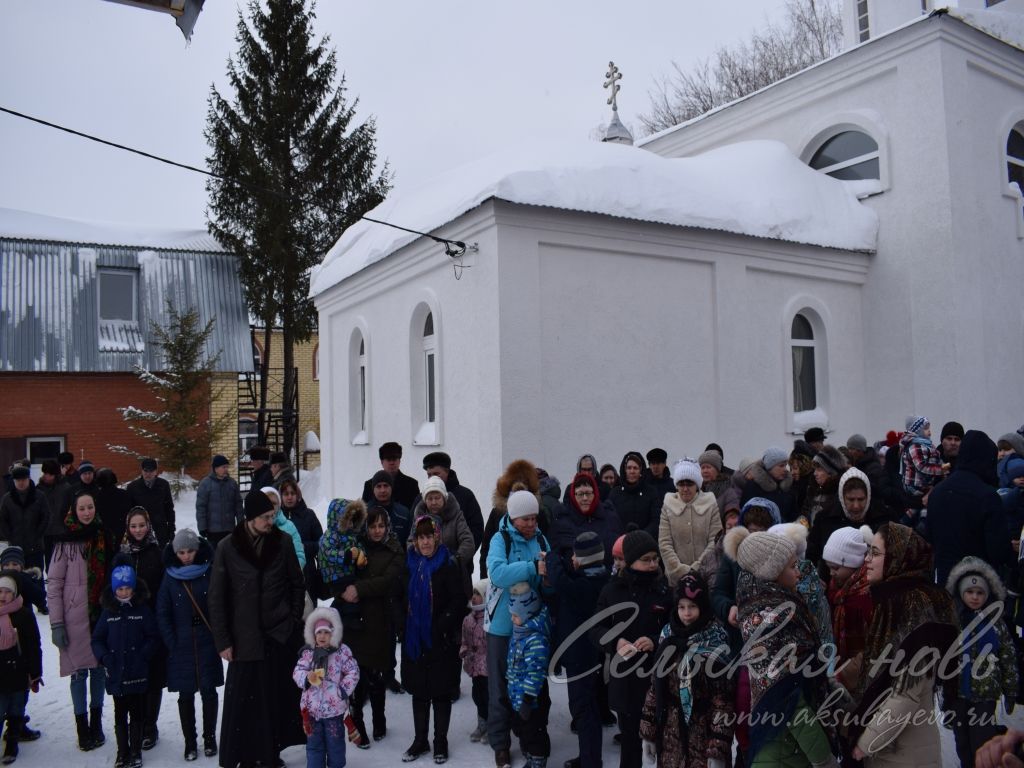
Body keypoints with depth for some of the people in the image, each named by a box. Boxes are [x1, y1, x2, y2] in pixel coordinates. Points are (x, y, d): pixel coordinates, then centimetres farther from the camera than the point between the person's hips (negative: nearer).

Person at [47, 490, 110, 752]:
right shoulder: (66, 542, -9)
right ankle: (82, 728, 16)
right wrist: (56, 623, -11)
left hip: (101, 615, 4)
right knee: (79, 671, 3)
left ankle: (96, 723, 24)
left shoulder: (103, 537, 4)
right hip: (76, 619, -4)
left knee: (99, 668, 11)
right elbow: (53, 585, -8)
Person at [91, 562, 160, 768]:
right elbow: (97, 639, 6)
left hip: (137, 674, -2)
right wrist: (105, 657, -10)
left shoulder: (143, 609, -5)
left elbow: (153, 637, -4)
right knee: (120, 714, 13)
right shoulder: (108, 612, 2)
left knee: (137, 714, 7)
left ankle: (135, 752, 20)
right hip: (116, 674, 2)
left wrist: (142, 656, -16)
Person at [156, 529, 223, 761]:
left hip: (207, 644, -1)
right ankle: (190, 742, 19)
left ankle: (210, 738, 19)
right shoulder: (170, 577, 1)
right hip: (181, 646, 1)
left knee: (208, 691, 4)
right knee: (185, 695, 7)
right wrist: (171, 643, -4)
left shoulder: (210, 573, -3)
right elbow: (162, 614, 3)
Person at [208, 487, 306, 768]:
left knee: (277, 697, 8)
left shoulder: (282, 541, -2)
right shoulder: (227, 548, -5)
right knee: (242, 700, 4)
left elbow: (297, 584, 7)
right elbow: (216, 598, -1)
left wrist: (295, 621, 3)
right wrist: (223, 640, -2)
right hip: (245, 636, -1)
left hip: (281, 634, 1)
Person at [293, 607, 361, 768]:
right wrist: (307, 678, -21)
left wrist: (343, 690, -15)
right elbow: (297, 671, -1)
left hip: (334, 707, -2)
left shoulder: (342, 651, -7)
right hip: (312, 707, 2)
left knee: (335, 742, 11)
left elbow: (353, 672, -7)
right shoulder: (307, 653, 0)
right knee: (314, 743, 12)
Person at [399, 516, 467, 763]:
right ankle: (420, 740, 27)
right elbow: (401, 599, 14)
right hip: (414, 639, 4)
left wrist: (442, 626, -17)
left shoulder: (449, 565, -9)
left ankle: (441, 742, 21)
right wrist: (403, 625, 3)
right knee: (419, 692, 14)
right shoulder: (409, 564, 6)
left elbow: (458, 601, -12)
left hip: (441, 641, -4)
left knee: (441, 692, 7)